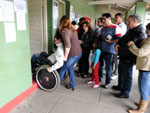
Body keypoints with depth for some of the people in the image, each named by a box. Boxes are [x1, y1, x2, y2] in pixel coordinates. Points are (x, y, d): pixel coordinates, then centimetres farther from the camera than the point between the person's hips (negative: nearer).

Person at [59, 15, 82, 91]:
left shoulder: (64, 31, -14)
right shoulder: (72, 29, 12)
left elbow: (68, 45, -23)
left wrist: (65, 56, -16)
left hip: (73, 54, -8)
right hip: (79, 52, 8)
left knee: (63, 68, 13)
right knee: (70, 67, 24)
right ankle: (72, 85, 33)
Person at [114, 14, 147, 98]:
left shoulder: (140, 33, -20)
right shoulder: (131, 30, 12)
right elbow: (123, 38, 16)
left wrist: (119, 49, -17)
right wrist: (117, 44, -4)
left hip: (129, 58, -10)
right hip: (123, 56, 10)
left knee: (127, 75, 4)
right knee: (121, 72, 23)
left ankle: (125, 93, 21)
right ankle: (120, 86, 44)